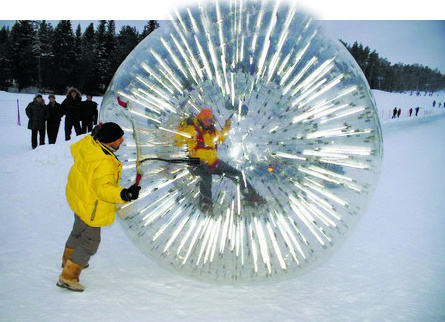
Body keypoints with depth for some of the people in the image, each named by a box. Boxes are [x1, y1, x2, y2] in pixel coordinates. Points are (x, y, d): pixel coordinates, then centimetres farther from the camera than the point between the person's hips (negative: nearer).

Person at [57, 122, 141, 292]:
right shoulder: (105, 163, -36)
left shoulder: (88, 142, -12)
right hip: (91, 208, -9)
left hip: (78, 198, 10)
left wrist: (93, 134, 25)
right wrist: (123, 194, -64)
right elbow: (103, 188, -47)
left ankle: (68, 259, 58)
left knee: (79, 230, 32)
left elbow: (74, 149, 11)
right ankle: (68, 277, 19)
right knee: (90, 242, 8)